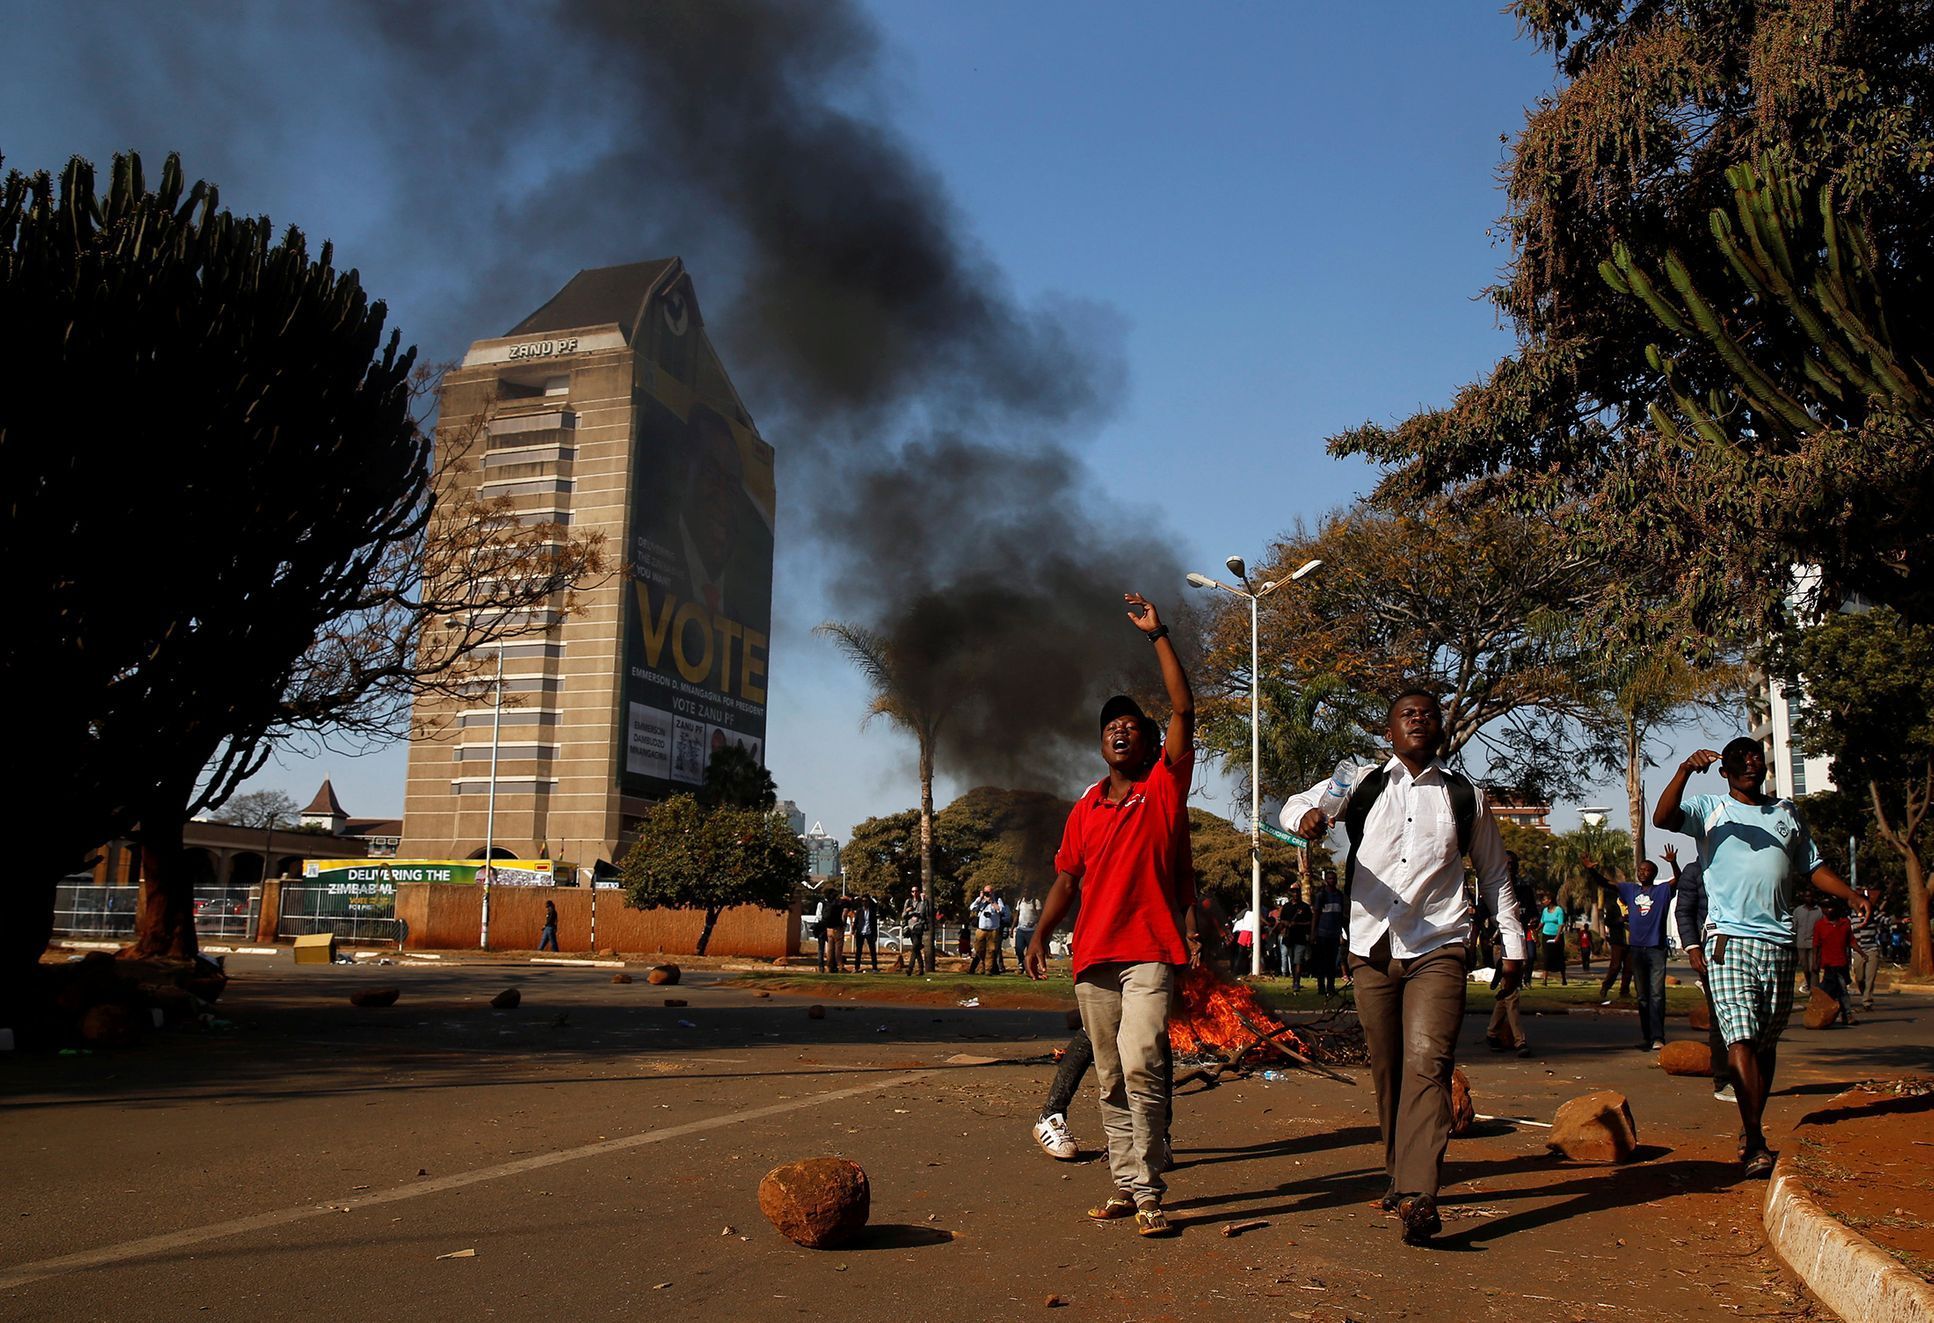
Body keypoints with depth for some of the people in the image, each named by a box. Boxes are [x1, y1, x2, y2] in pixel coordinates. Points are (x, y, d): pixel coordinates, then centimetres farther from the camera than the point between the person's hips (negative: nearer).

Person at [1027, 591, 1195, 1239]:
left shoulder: (1166, 788, 3)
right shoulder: (1085, 809, 14)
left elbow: (1183, 710, -6)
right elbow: (1067, 875, 17)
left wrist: (1158, 635, -7)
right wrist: (1040, 935, 7)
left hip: (1150, 952, -5)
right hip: (1092, 955, 5)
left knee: (1139, 1063, -18)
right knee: (1110, 1080, 8)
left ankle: (1148, 1194, -10)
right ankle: (1126, 1187, 17)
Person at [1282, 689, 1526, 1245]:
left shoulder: (1466, 797, 9)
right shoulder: (1362, 785, 9)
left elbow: (1495, 874, 19)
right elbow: (1297, 804, 4)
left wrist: (1513, 945, 15)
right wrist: (1306, 814, -22)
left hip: (1438, 949, -2)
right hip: (1372, 949, 2)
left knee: (1427, 1062, -17)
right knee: (1386, 1069, 8)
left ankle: (1419, 1198, -23)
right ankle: (1399, 1176, 24)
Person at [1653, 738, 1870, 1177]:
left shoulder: (1787, 812, 20)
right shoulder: (1709, 809, 6)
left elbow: (1813, 867, 24)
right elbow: (1662, 819, -13)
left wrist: (1853, 896, 7)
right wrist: (1684, 771, -25)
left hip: (1780, 942, 5)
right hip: (1730, 939, -5)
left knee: (1767, 1043, 9)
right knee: (1741, 1038, -15)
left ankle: (1751, 1130, 20)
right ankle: (1755, 1142, -17)